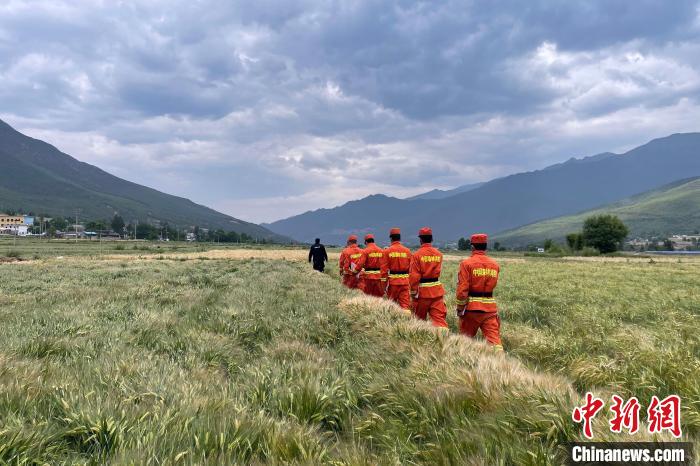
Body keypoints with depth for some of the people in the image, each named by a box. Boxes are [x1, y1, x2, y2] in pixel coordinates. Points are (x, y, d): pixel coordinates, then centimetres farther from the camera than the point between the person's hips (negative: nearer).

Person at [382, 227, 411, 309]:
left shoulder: (387, 251, -5)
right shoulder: (407, 250, 1)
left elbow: (385, 269, -5)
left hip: (393, 281, -1)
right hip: (405, 281, 1)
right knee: (405, 304, 2)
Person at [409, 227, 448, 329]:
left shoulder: (417, 254, -12)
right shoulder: (439, 254, 2)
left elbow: (414, 276, -13)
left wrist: (413, 292, -5)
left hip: (422, 291, -3)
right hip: (437, 290, 3)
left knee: (419, 318, 15)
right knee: (439, 317, 1)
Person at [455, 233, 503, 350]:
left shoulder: (466, 263, -10)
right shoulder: (495, 265, 4)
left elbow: (462, 289, -12)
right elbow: (492, 284, 13)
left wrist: (460, 308, -4)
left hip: (471, 307, -3)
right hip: (490, 307, 3)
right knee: (494, 338, 0)